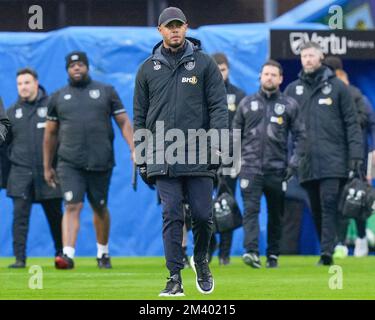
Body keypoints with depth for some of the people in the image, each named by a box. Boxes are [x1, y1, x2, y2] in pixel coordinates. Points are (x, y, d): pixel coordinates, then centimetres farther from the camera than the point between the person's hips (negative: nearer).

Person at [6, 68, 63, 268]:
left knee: (55, 216, 8)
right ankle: (19, 258, -6)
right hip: (20, 172, 2)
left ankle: (61, 255, 23)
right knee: (20, 216, -7)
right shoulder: (12, 112, 10)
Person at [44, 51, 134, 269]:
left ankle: (103, 253, 27)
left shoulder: (106, 91, 10)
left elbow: (123, 122, 7)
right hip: (69, 163, 0)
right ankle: (68, 255, -23)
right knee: (73, 206, -14)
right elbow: (50, 133, 17)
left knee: (100, 208, 10)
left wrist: (133, 150, -5)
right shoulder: (59, 97, 12)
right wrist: (47, 167, 16)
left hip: (101, 162, 0)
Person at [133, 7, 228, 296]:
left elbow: (218, 107, 2)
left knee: (202, 215, 0)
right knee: (172, 216, -4)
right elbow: (140, 116, 14)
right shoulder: (148, 69, 11)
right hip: (163, 158, 1)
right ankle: (175, 278, -2)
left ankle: (201, 261, 27)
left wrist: (215, 145, -8)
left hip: (199, 156, -1)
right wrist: (141, 157, 9)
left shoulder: (204, 64, 6)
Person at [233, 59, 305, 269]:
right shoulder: (247, 103, 10)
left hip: (277, 168, 0)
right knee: (251, 209, -15)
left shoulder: (290, 105, 7)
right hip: (250, 167, 0)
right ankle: (251, 252, -25)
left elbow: (299, 135, 7)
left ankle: (273, 255, 16)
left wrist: (294, 162, -2)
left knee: (276, 215, 6)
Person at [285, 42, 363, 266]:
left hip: (333, 161, -3)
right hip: (307, 161, 3)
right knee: (316, 209, 6)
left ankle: (327, 251, -18)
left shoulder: (337, 86, 6)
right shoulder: (293, 90, 13)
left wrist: (356, 154, -5)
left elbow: (352, 123, 4)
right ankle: (327, 251, 14)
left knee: (329, 204, -13)